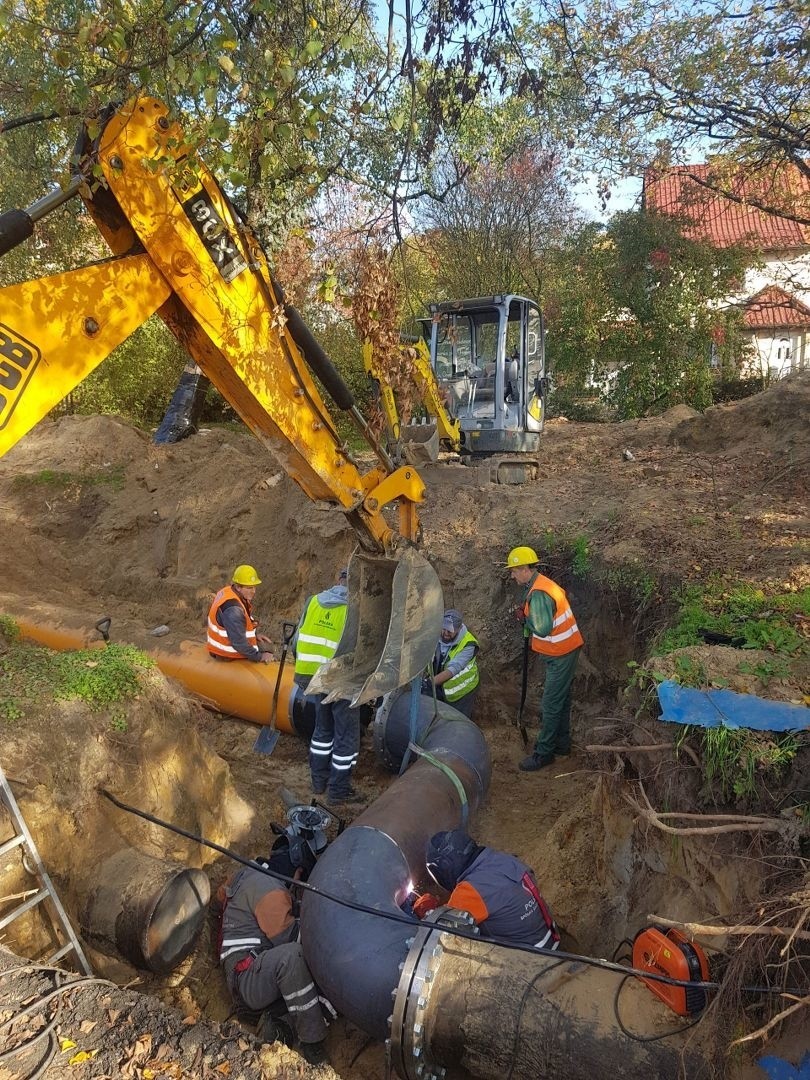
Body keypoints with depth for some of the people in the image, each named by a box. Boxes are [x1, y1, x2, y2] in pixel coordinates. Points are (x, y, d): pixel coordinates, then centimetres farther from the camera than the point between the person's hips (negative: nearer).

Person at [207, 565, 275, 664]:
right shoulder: (233, 609, -32)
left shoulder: (228, 591, -2)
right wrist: (259, 657, -20)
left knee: (266, 645, 16)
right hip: (227, 654, -10)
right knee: (267, 653, -2)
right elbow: (238, 643, -30)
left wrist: (255, 634, 7)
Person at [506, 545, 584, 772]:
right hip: (563, 651, 11)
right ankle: (562, 743, 32)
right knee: (561, 699, 20)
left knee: (552, 704, -3)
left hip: (561, 655, -11)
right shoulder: (539, 584, 8)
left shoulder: (539, 593, -25)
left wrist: (526, 618, -15)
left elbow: (542, 628, -32)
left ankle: (543, 753, 5)